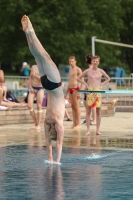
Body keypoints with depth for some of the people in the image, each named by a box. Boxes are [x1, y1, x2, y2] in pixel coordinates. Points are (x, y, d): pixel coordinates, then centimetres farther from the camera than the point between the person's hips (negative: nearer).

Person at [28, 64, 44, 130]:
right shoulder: (33, 67, 8)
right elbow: (30, 78, 12)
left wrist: (35, 75, -25)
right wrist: (30, 87, 1)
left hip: (40, 88, -5)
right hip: (33, 88, 5)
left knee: (39, 107, -5)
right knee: (29, 106, -5)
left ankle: (38, 125, 2)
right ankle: (35, 122, 11)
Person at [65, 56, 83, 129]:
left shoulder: (78, 69, -6)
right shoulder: (70, 70, 18)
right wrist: (66, 93, 22)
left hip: (76, 89, -8)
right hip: (70, 89, 8)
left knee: (76, 106, -7)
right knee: (72, 106, 7)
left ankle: (78, 124, -4)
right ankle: (74, 123, 9)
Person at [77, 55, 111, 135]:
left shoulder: (101, 71, 6)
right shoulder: (88, 71, 3)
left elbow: (108, 78, 19)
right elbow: (79, 78, 11)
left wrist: (102, 84, 6)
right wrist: (86, 84, 2)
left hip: (98, 91, 1)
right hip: (90, 91, -1)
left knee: (98, 111, 0)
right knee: (88, 111, -3)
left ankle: (98, 130, 4)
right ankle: (88, 130, -2)